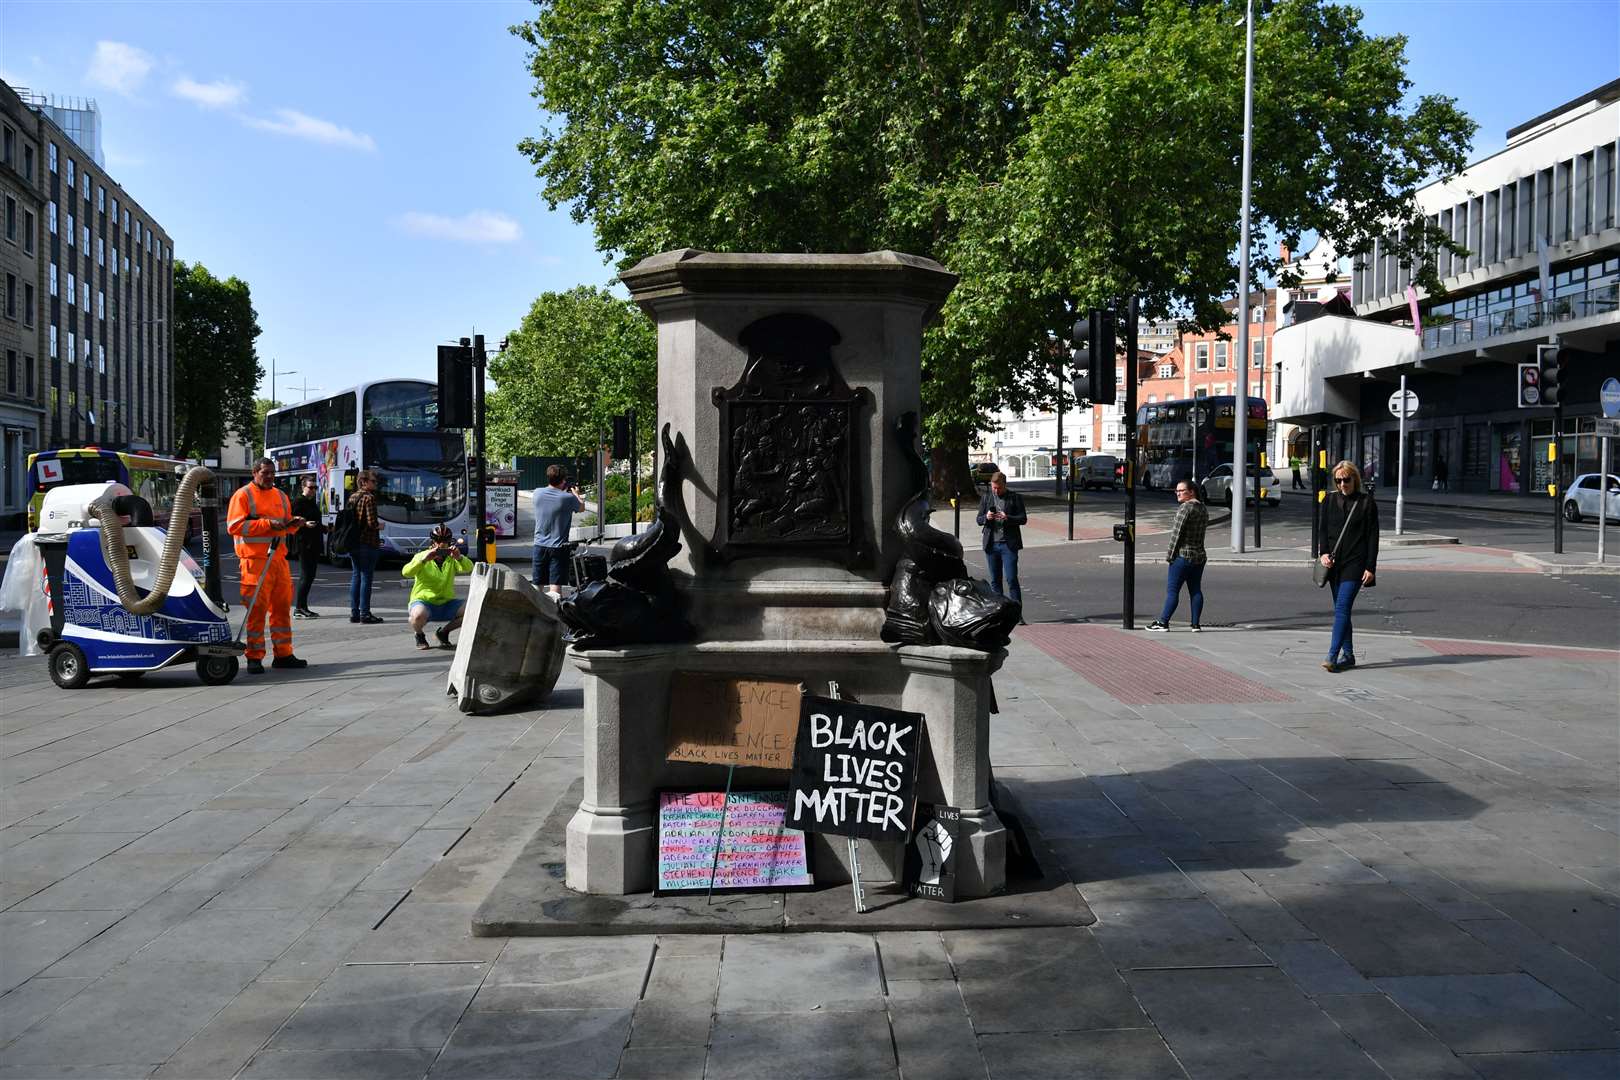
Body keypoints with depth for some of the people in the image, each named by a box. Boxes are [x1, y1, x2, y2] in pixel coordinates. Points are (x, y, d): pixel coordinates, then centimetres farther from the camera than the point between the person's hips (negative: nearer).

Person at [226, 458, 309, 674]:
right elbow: (234, 526, -12)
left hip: (279, 558, 7)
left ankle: (283, 654, 15)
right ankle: (254, 658, -2)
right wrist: (268, 523, -17)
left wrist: (294, 524, 4)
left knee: (282, 606, 8)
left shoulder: (281, 496, 19)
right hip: (255, 560, -7)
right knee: (257, 609, -6)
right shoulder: (243, 495, -2)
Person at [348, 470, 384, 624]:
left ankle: (354, 612, 12)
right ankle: (364, 613, -4)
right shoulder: (369, 497, -11)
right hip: (368, 542, -8)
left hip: (353, 543, 8)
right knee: (366, 577, -4)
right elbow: (371, 522, -18)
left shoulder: (352, 497, 12)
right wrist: (380, 526, 1)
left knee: (355, 576, 11)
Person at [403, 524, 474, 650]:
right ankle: (419, 635, 1)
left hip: (446, 603, 4)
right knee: (418, 615, -38)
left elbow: (469, 569, -13)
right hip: (423, 601, -4)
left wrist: (459, 558, -33)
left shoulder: (452, 559, 6)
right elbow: (406, 572, -18)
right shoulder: (422, 556, -1)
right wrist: (424, 560, -33)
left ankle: (443, 632, 7)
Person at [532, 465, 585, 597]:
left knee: (538, 586, 13)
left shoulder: (537, 493, -3)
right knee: (555, 588, -7)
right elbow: (582, 507, 7)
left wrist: (564, 491, 28)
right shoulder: (568, 498, -14)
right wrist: (574, 492, 23)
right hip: (559, 547, -4)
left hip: (539, 546, 4)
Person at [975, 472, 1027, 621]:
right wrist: (986, 517, -13)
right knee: (995, 580, 8)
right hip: (991, 544, 4)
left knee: (1011, 579, -9)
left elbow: (1023, 518, -1)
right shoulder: (986, 498, 10)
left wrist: (1007, 518, -19)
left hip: (1009, 544, -4)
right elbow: (979, 520, 10)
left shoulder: (1015, 497, 2)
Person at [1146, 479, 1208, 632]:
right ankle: (1196, 624, 8)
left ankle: (1163, 622, -3)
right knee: (1196, 590, 9)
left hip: (1183, 555, -8)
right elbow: (1201, 533, 14)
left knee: (1172, 589, -4)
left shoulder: (1185, 507, -14)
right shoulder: (1203, 509, 13)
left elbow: (1177, 532, -16)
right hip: (1200, 555, 8)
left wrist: (1170, 555, -9)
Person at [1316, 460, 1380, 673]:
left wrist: (1370, 567, -6)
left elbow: (1372, 537, -1)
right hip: (1334, 563, 5)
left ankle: (1333, 655, -18)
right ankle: (1348, 654, 16)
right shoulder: (1330, 500, 10)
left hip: (1355, 563, -5)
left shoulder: (1367, 502, -1)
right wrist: (1323, 553, -5)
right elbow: (1323, 529, 12)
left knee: (1342, 608, -14)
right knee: (1340, 609, 9)